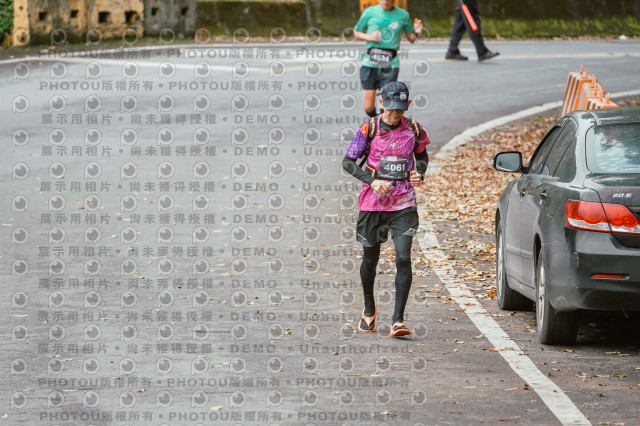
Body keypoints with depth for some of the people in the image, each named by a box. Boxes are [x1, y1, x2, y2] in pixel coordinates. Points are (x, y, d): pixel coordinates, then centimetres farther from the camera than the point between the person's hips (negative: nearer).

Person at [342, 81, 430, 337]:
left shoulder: (414, 130, 2)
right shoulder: (368, 130, -4)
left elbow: (422, 155, 21)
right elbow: (348, 162, 0)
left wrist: (419, 174, -1)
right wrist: (371, 181, -14)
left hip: (403, 204, 0)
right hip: (372, 203, 0)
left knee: (403, 258, -14)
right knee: (370, 258, 13)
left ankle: (398, 320, -12)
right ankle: (369, 309, 38)